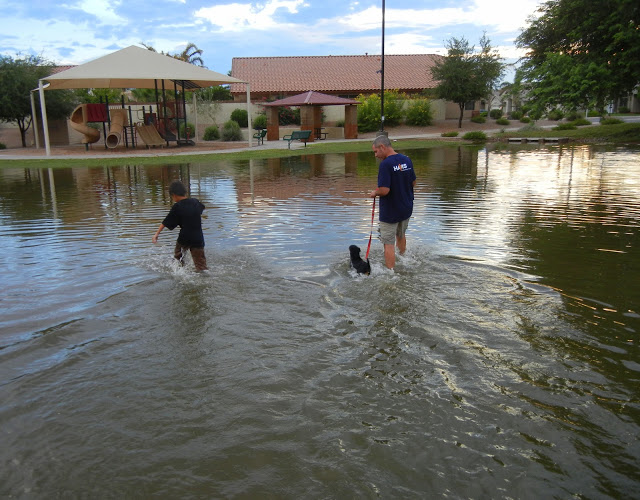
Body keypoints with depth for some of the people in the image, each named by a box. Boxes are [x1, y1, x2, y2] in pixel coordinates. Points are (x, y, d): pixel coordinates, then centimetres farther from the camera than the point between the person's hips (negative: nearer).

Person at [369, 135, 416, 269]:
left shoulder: (386, 164, -22)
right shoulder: (407, 160, 1)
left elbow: (384, 190, -28)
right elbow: (413, 183, 10)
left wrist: (374, 193, -8)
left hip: (390, 212, -8)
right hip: (406, 208, 8)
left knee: (389, 243, 3)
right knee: (401, 235, 29)